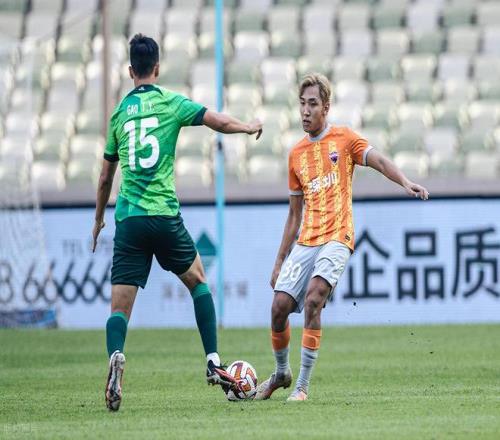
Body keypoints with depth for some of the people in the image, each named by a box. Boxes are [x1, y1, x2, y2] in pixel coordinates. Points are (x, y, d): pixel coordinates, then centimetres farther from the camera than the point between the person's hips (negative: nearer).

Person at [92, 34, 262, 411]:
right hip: (164, 215, -2)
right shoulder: (170, 102, 2)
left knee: (120, 305, 0)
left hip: (127, 220, 2)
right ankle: (213, 363, 14)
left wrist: (99, 218, 33)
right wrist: (252, 127, 20)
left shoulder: (120, 112, 13)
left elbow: (106, 176, 20)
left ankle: (116, 356, -30)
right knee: (198, 280, 20)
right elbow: (221, 123, -2)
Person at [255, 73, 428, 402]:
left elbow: (379, 161, -12)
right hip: (305, 242, 5)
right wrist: (280, 261, 19)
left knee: (313, 300, -24)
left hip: (336, 239, -5)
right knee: (280, 306, -6)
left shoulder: (344, 139, 3)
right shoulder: (296, 154, 16)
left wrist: (406, 183, -33)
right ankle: (281, 373, 20)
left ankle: (302, 386, -19)